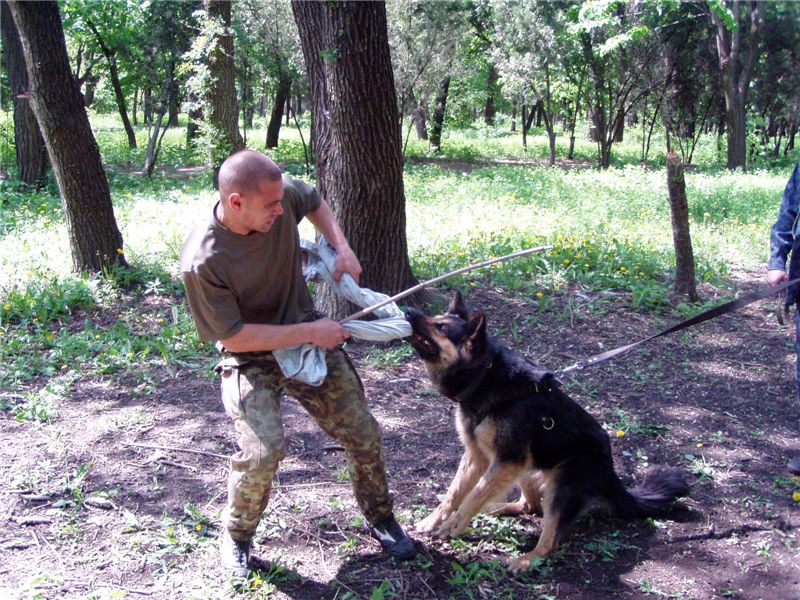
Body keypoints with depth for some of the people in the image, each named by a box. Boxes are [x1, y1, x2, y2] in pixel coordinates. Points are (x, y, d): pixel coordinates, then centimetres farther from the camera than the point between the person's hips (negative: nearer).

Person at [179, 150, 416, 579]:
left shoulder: (281, 195, -17)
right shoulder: (202, 262, -29)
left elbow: (315, 202, 9)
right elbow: (233, 336, -22)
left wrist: (341, 247, -7)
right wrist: (310, 332, -22)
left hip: (307, 332, 5)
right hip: (250, 357, -5)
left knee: (363, 433, 5)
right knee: (263, 450, -24)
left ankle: (380, 517, 32)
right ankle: (236, 536, 6)